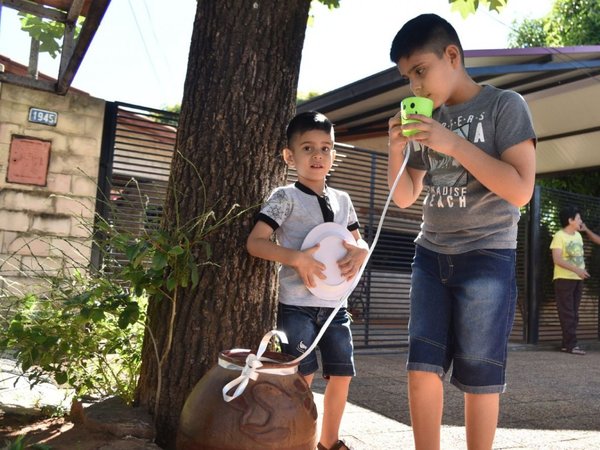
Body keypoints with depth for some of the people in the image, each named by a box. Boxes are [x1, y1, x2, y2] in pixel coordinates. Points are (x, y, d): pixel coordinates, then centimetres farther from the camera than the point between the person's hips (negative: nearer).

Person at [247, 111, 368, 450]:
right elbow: (255, 242, -12)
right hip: (297, 304, -5)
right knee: (303, 377, -2)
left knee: (342, 375, 11)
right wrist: (296, 258, -24)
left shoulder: (342, 200, 11)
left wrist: (360, 253, -5)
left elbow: (359, 241, 19)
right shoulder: (285, 197, -6)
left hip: (335, 303, 6)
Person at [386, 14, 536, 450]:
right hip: (430, 257, 5)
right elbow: (405, 198, 13)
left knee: (479, 377, 2)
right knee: (422, 368, 2)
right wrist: (397, 148, -4)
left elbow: (521, 190, -14)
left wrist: (455, 143, -19)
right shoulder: (427, 123, 11)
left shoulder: (505, 106, -4)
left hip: (487, 258, -4)